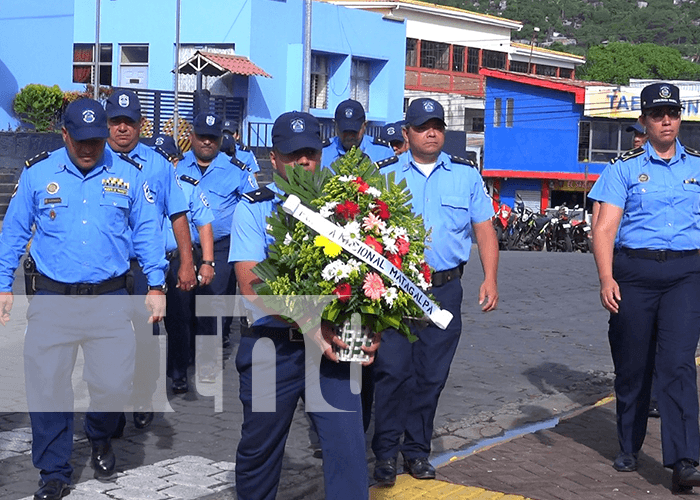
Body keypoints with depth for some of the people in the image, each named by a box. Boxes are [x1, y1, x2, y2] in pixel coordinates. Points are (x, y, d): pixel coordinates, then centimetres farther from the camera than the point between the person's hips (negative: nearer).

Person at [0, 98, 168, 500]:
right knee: (47, 387, 1)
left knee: (115, 385, -5)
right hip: (52, 300, 0)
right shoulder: (37, 174, 3)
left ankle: (101, 438, 29)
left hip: (111, 300, 0)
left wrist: (156, 287, 0)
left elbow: (147, 233, 6)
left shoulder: (128, 176, 3)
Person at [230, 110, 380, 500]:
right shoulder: (254, 209, 1)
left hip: (334, 346, 1)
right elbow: (252, 286, -9)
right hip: (271, 343, 0)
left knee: (348, 444, -7)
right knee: (259, 446, 12)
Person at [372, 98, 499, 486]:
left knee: (431, 375, 8)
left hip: (444, 288, 2)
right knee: (392, 370, -6)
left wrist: (490, 278, -3)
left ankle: (417, 450, 21)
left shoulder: (466, 174, 9)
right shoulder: (385, 174, 6)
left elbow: (484, 230, 8)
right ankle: (385, 452, 6)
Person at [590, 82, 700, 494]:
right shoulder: (625, 168, 7)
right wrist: (606, 279, -12)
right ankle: (629, 448, 24)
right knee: (632, 364, 7)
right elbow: (605, 228, 0)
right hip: (634, 270, 0)